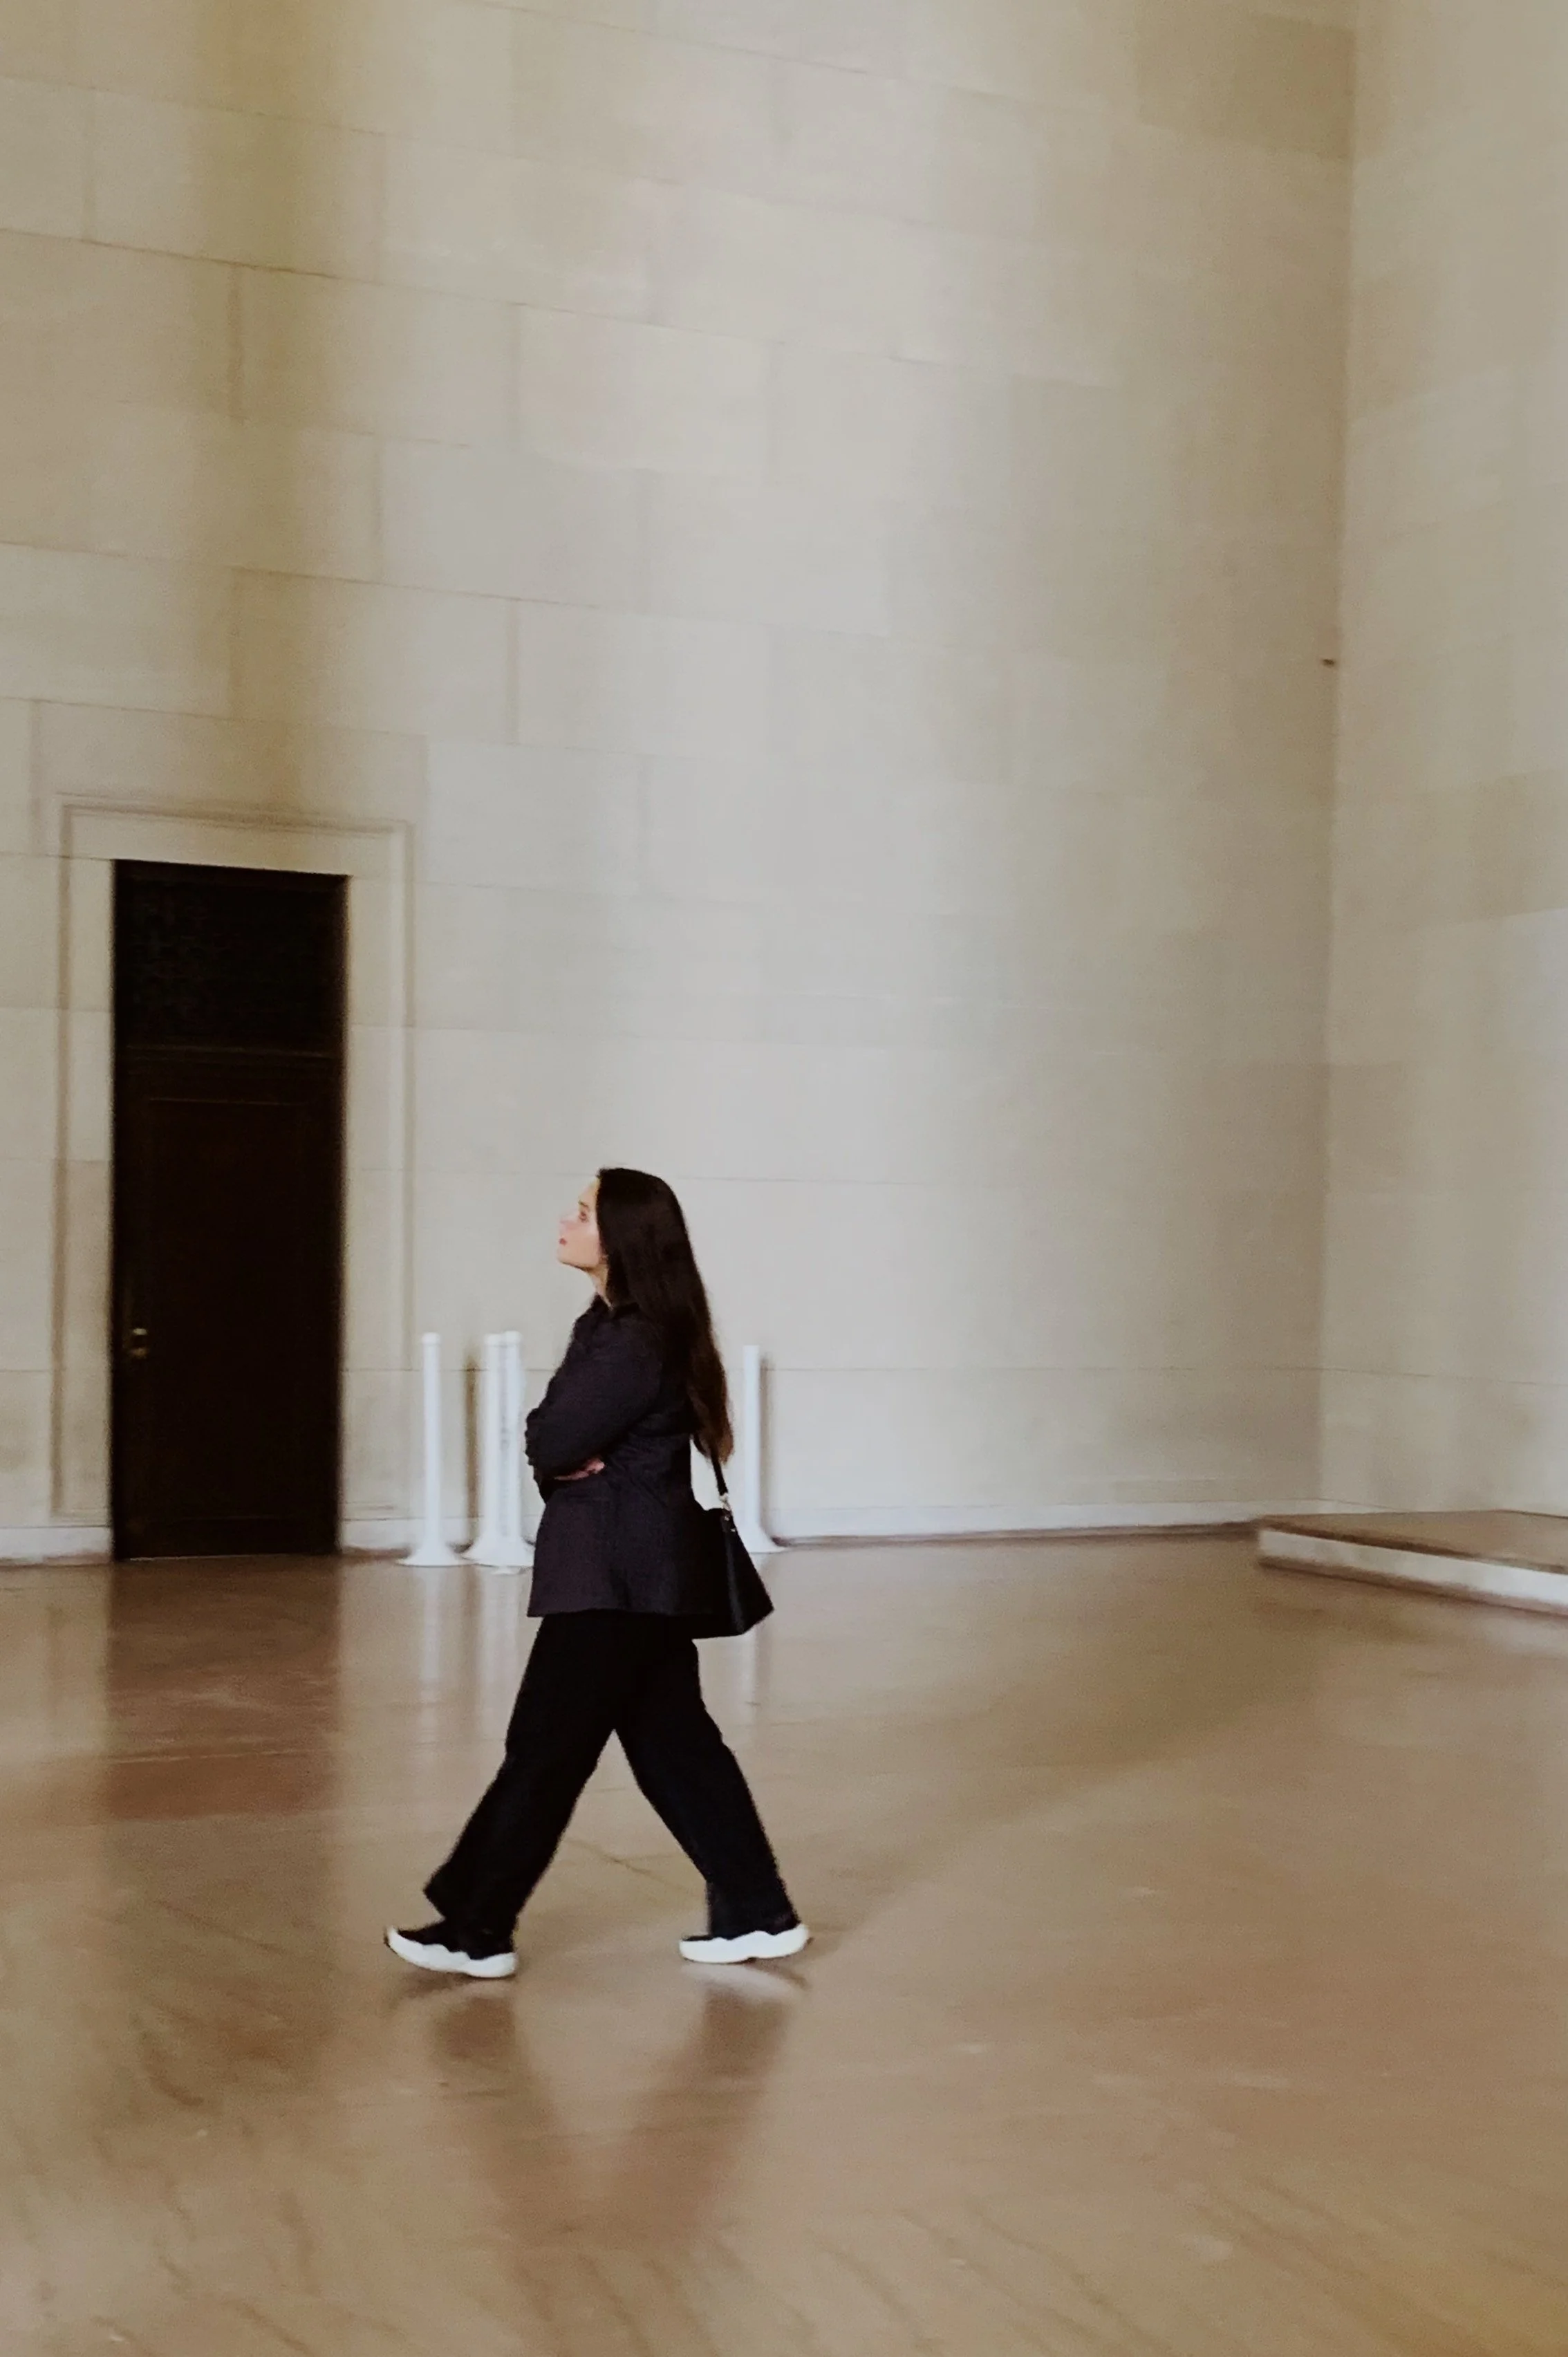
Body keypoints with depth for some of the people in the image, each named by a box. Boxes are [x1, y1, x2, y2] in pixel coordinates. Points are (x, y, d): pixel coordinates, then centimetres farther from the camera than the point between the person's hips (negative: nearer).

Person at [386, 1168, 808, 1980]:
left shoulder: (635, 1344, -20)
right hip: (642, 1568, 10)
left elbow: (551, 1445, -20)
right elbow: (555, 1442, 11)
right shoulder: (611, 1325, 12)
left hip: (617, 1575, -10)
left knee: (545, 1750, -2)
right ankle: (756, 1913, 19)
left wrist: (565, 1458, 1)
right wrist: (575, 1459, -10)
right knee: (674, 1743, 13)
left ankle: (475, 1931, 7)